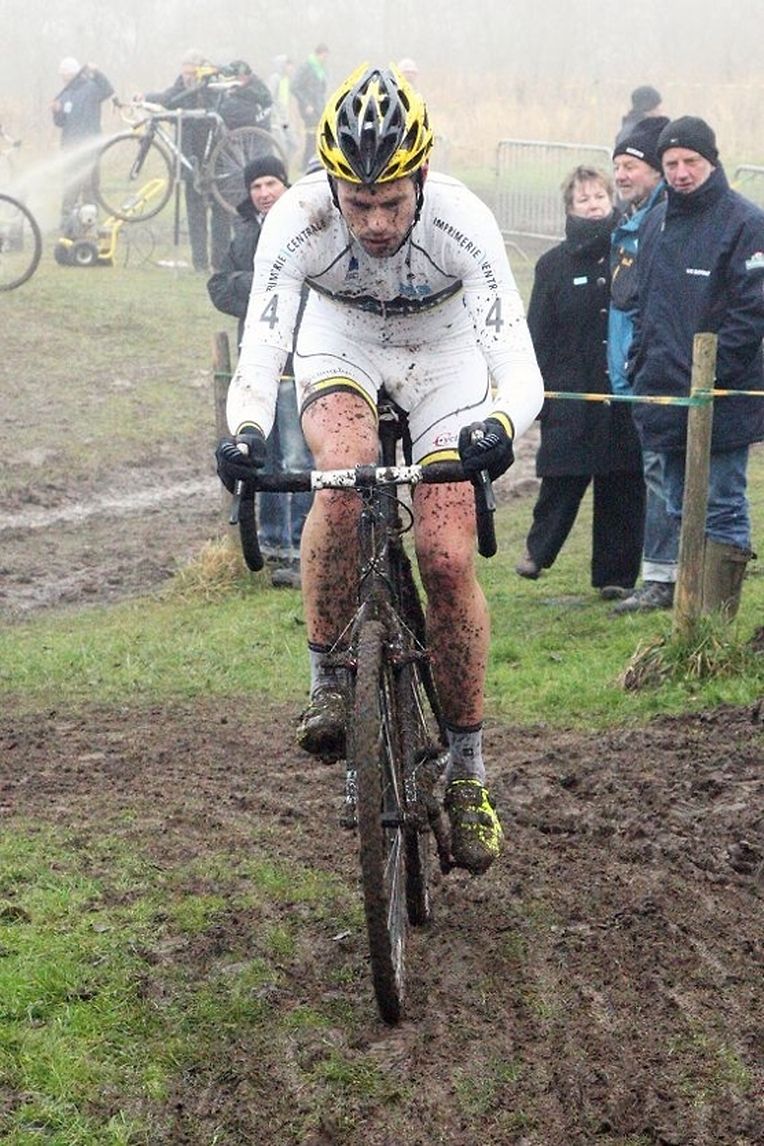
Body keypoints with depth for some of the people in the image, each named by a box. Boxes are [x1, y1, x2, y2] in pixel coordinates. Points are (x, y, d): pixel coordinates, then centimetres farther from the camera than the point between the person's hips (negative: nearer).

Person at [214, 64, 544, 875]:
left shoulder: (462, 223, -35)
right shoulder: (298, 220, -33)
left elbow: (519, 367, -39)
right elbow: (258, 355, -37)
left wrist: (500, 425, -61)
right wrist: (244, 433, -57)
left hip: (442, 352, 0)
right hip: (339, 342, 0)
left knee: (447, 559, -11)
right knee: (344, 478, -33)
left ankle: (466, 771, 5)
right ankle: (328, 679, -12)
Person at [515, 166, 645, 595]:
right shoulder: (554, 264, 6)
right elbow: (539, 335, 5)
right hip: (572, 394, 0)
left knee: (623, 486, 3)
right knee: (563, 478, 0)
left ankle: (616, 574, 13)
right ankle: (538, 550, 24)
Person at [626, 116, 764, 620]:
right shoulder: (655, 223, 13)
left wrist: (710, 371, -17)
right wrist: (640, 365, 10)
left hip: (723, 396, -7)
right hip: (666, 395, 7)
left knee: (723, 509, -3)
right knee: (683, 509, 14)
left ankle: (716, 621, -2)